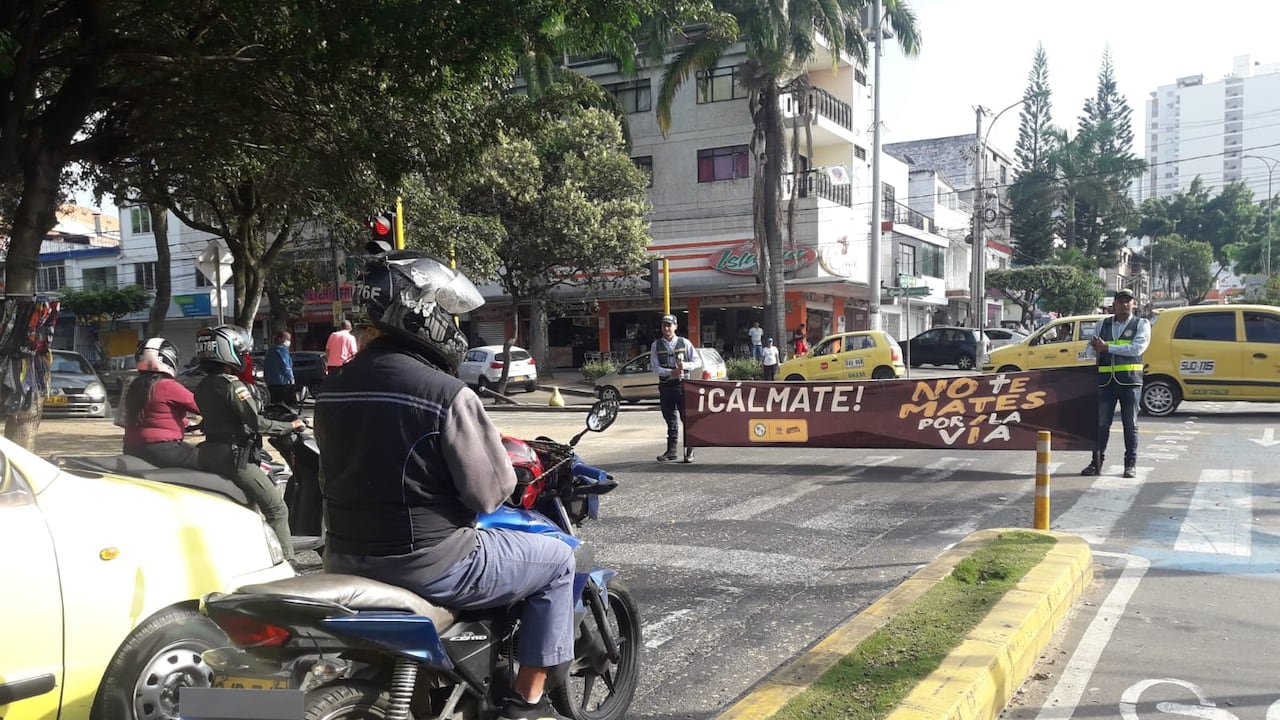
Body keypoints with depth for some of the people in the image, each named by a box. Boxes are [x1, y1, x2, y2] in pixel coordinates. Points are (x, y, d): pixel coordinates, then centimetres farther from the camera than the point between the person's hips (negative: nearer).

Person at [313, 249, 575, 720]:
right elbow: (489, 492, -16)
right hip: (430, 565, -7)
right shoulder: (447, 394, -19)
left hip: (347, 561, 8)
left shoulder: (333, 391, 4)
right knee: (557, 561, 11)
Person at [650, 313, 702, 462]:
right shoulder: (656, 345, 6)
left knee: (686, 417, -4)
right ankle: (671, 451, 18)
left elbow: (698, 361, 5)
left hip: (682, 384, -2)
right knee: (670, 419, 10)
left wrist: (686, 365, -16)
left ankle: (689, 451, 1)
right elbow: (655, 367, -1)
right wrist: (671, 372, -17)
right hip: (665, 385, 2)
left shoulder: (684, 343, 4)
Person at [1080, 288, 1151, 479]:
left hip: (1130, 381, -2)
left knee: (1130, 424, 5)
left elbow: (1137, 348, -12)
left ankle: (1131, 463, 12)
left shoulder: (1141, 324, 4)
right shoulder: (1102, 324, 14)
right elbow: (1091, 349, 14)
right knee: (1101, 423, 3)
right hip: (1105, 381, 3)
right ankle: (1097, 462, 10)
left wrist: (1107, 347, -13)